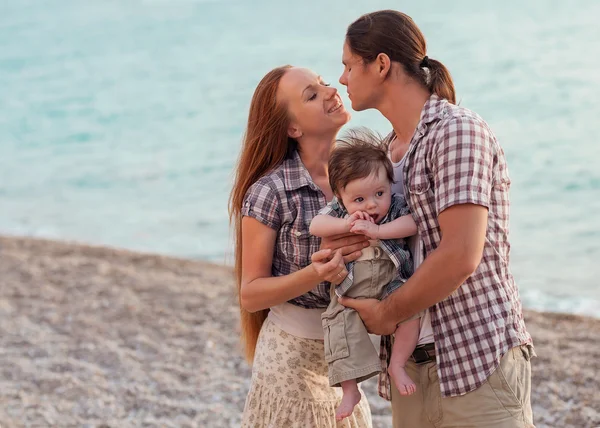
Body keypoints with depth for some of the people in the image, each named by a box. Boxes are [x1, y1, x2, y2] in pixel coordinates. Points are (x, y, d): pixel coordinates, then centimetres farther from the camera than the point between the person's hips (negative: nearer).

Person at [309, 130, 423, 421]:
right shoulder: (338, 211, -4)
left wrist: (377, 230, -32)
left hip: (391, 288, 0)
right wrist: (345, 224, -33)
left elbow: (412, 223, -23)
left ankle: (397, 366, -7)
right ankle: (350, 389, -10)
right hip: (349, 296, 0)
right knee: (340, 327, -20)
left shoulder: (395, 206, -6)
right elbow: (316, 225, -17)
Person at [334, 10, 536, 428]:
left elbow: (460, 256, -21)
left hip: (479, 364, -8)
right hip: (412, 366, 8)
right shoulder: (387, 148, 14)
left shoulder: (458, 131, -12)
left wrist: (388, 313, -10)